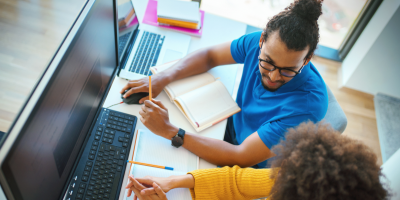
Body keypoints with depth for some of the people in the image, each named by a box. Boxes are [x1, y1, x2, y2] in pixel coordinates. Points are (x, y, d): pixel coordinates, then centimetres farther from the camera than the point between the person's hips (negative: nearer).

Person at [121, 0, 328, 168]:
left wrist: (169, 131, -36)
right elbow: (210, 56, -2)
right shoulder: (257, 43, -19)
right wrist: (163, 77, -18)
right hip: (230, 131, 5)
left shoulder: (309, 102, -35)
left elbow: (241, 158, -34)